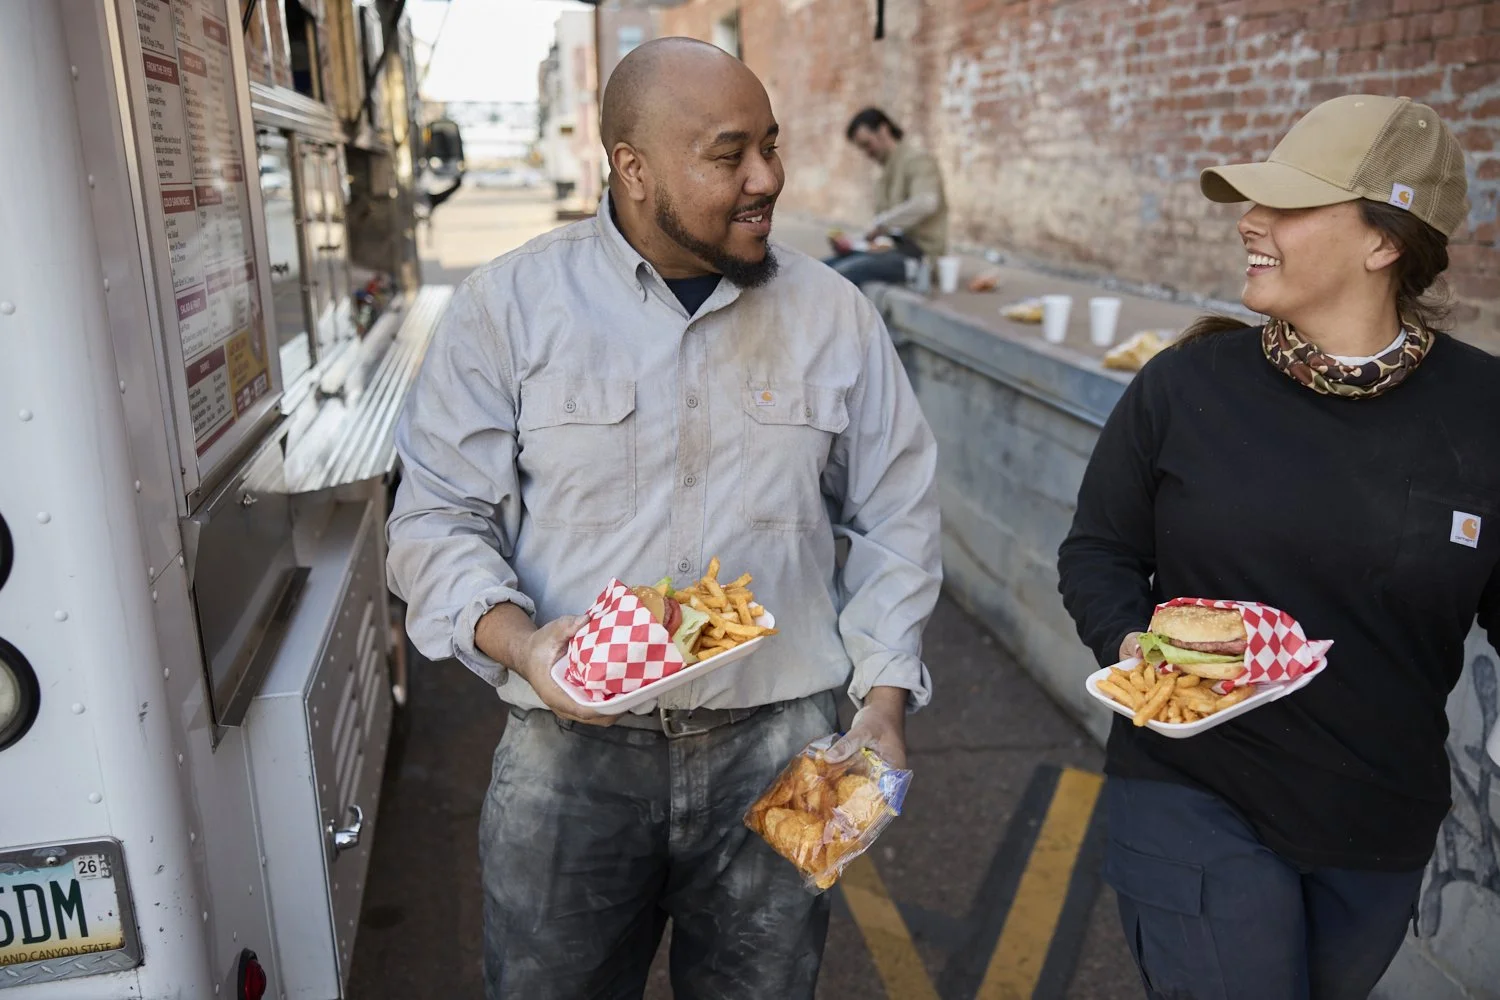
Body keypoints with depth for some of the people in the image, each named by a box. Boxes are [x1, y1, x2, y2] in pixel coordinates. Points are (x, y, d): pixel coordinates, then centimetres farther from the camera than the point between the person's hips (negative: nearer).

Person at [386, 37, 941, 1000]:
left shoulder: (835, 314, 2)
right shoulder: (511, 304, -4)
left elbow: (895, 518, 7)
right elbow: (440, 516, -2)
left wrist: (884, 700, 0)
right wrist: (518, 641, -20)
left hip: (776, 746, 2)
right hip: (570, 748, -1)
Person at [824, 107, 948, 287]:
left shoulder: (918, 161, -6)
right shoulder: (888, 169, 22)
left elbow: (925, 202, -27)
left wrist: (880, 224, -24)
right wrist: (853, 246, 3)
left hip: (917, 253, -9)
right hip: (892, 248, 9)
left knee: (843, 271, -29)